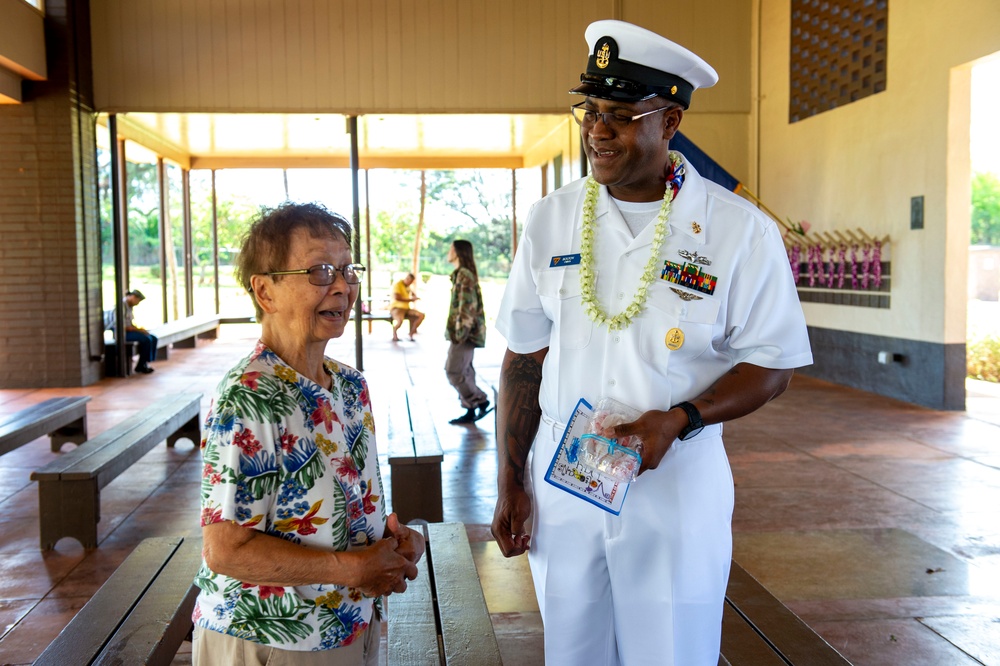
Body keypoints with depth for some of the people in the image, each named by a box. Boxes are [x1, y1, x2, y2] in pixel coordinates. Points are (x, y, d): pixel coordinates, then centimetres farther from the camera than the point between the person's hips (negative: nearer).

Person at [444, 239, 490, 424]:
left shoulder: (464, 275, -14)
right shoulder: (461, 274, 17)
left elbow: (468, 305, -21)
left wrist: (461, 331, -22)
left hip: (465, 333, -10)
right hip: (464, 333, 10)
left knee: (454, 372, -8)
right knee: (464, 372, 10)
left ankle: (480, 401, -1)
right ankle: (471, 411, 14)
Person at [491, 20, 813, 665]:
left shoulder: (741, 231, -8)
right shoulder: (552, 220, 1)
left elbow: (772, 365, -4)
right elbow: (524, 358, 5)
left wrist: (677, 419, -21)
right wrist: (511, 483, 2)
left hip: (677, 497, -2)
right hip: (560, 494, 3)